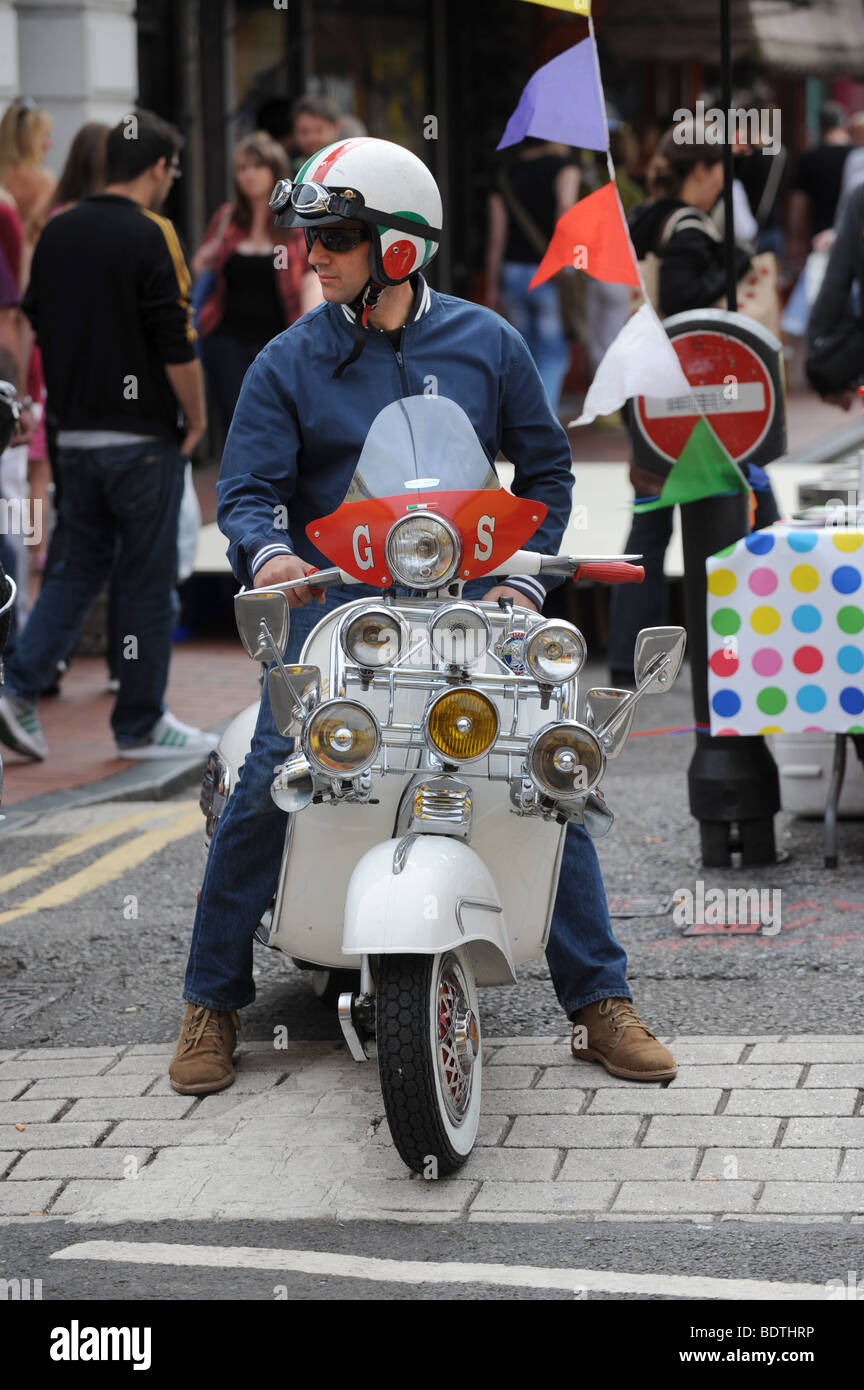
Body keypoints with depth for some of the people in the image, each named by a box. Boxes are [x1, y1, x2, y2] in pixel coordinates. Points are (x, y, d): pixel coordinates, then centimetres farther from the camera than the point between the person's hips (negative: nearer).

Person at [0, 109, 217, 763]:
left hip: (75, 433, 6)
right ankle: (141, 725, 10)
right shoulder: (151, 236, -14)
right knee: (148, 581, 3)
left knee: (81, 565, 16)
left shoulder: (57, 232, 6)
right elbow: (177, 345, -17)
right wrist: (197, 418, -4)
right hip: (142, 438, -6)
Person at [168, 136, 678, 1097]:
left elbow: (545, 467, 13)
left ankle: (599, 1000, 6)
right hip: (333, 596, -1)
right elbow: (248, 487, -2)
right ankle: (212, 1001, 1)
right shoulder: (290, 361, 3)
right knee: (266, 783, -15)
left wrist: (522, 577, 0)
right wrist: (266, 551, -24)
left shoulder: (485, 343, 5)